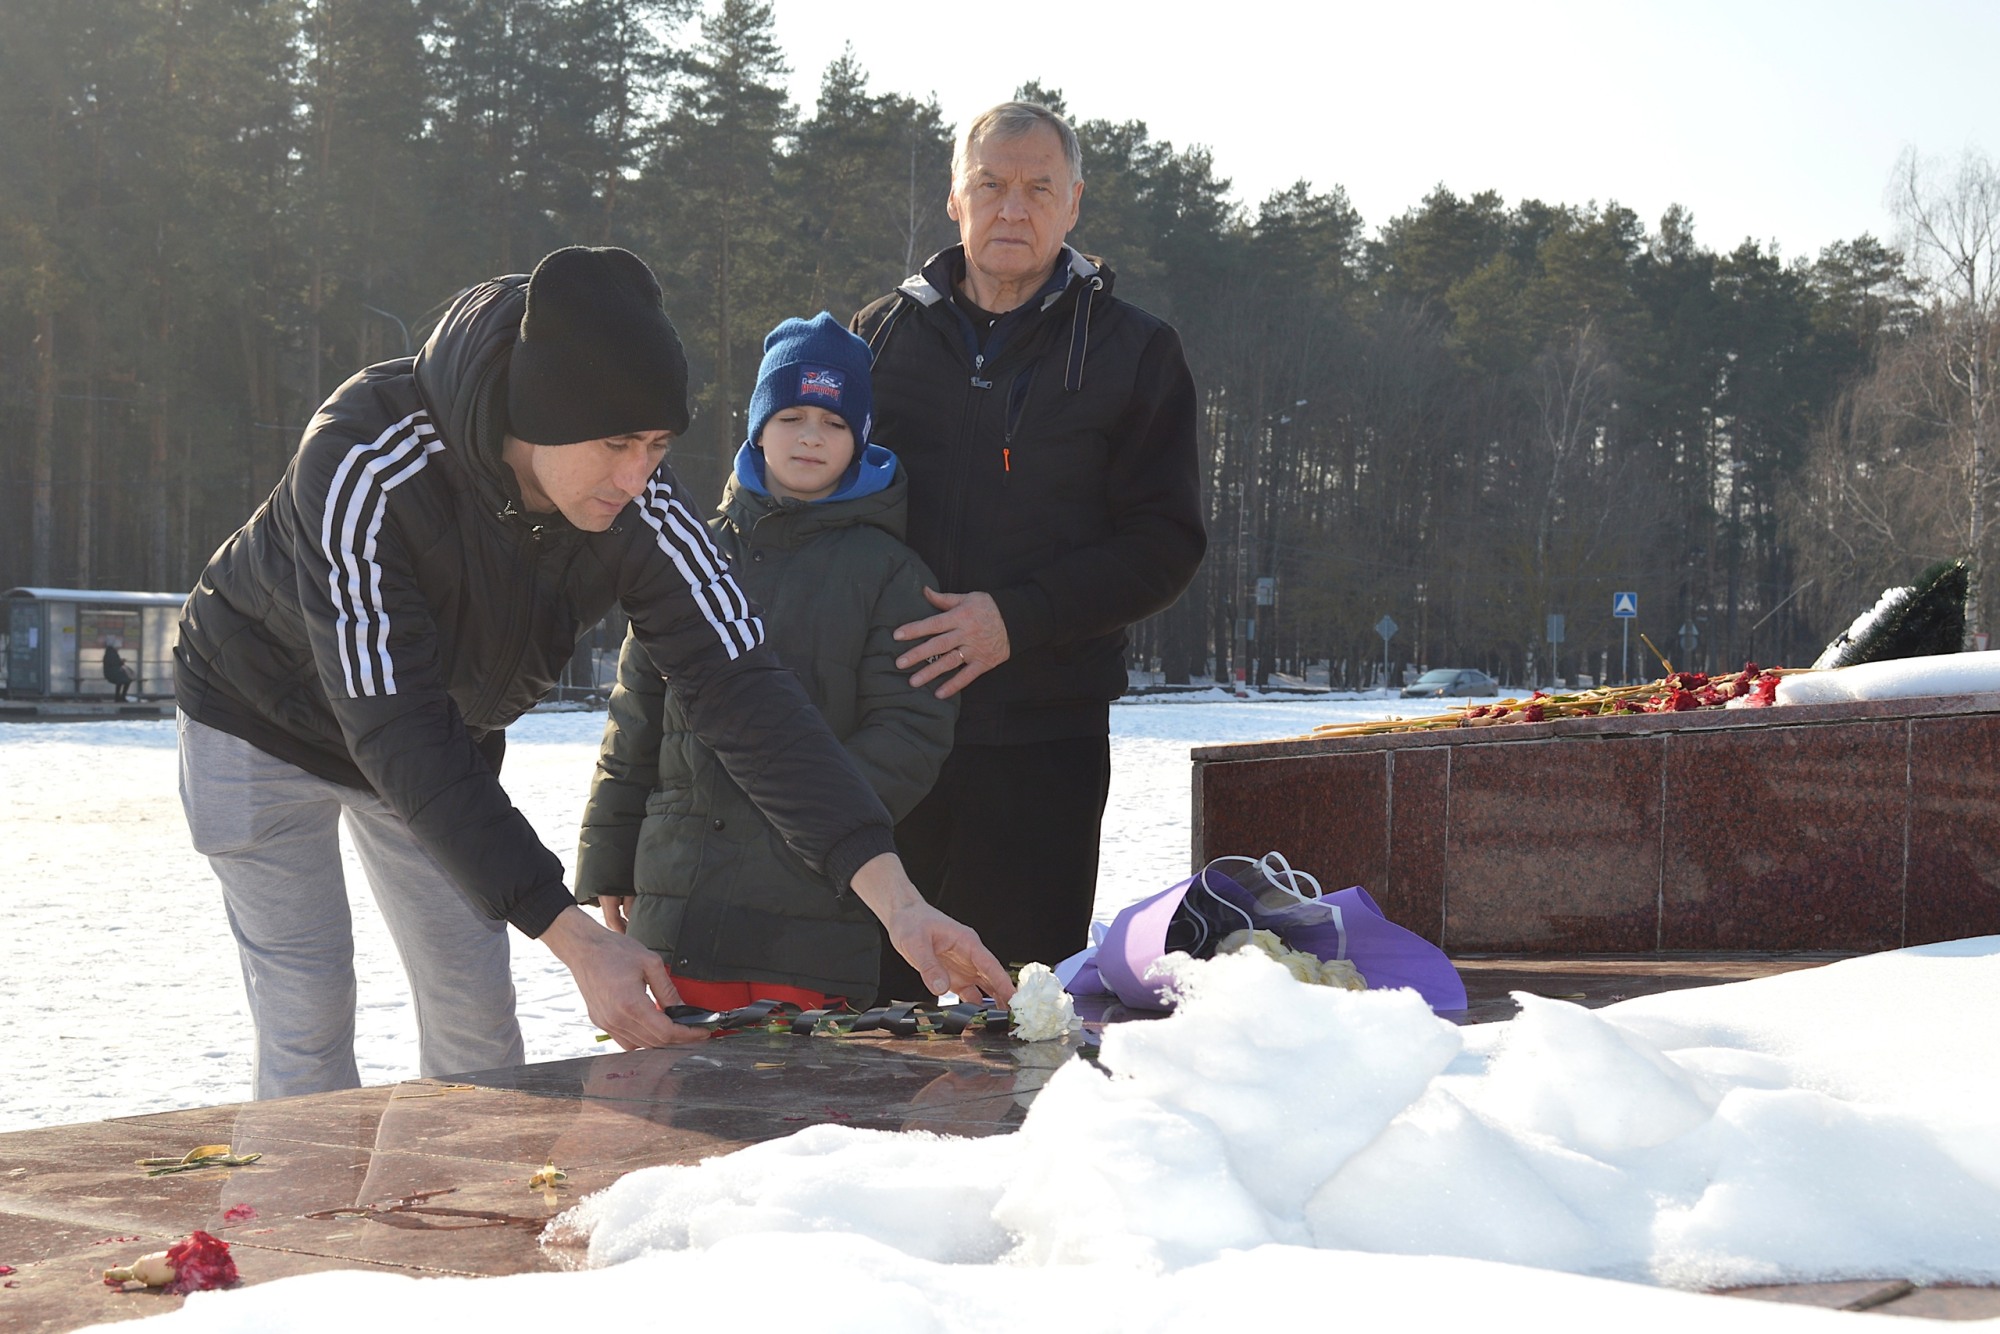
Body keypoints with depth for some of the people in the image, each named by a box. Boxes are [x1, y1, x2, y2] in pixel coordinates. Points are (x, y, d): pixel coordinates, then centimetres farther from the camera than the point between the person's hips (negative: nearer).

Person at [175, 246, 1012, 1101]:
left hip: (441, 742, 4)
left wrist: (893, 893, -38)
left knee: (477, 1014, 3)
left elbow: (736, 683, -27)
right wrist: (575, 940, -45)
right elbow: (398, 732, -41)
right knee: (308, 1019, -9)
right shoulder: (368, 463, -39)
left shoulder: (637, 501, -26)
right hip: (265, 719, -4)